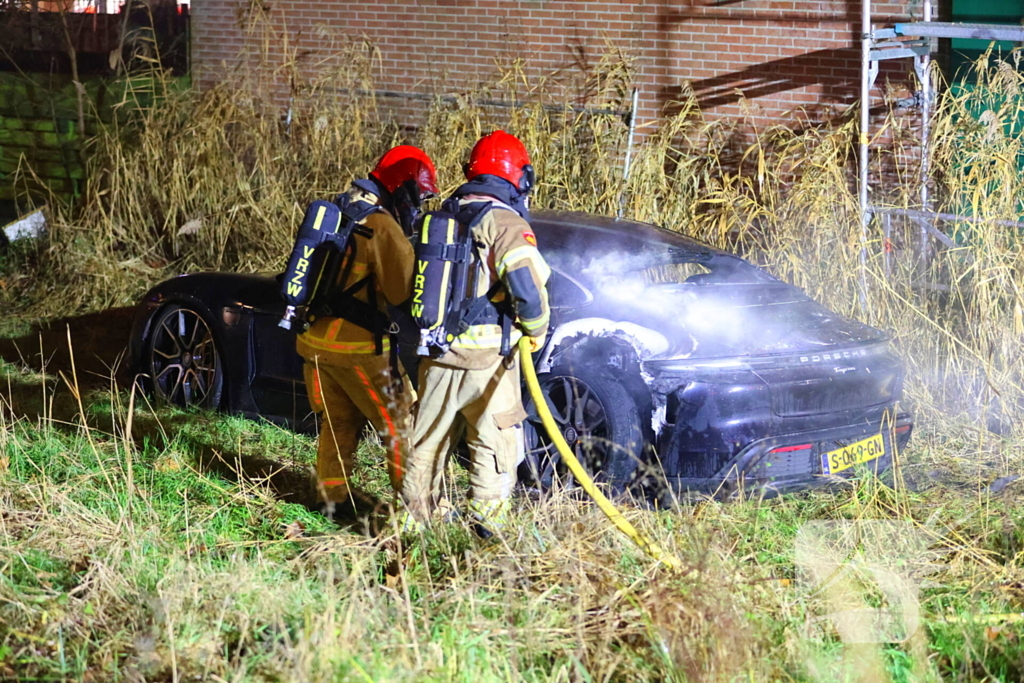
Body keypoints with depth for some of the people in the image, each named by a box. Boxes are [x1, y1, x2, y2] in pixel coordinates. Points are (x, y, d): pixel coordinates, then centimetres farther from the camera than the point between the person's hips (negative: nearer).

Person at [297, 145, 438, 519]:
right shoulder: (382, 228, -16)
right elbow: (408, 291, -17)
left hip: (316, 339, 8)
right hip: (359, 348, -8)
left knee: (339, 421, 20)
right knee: (400, 426, 1)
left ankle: (333, 497, 25)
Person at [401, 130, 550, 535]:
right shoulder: (507, 224, -11)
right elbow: (527, 286, -21)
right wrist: (535, 332, -4)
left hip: (436, 353, 6)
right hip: (486, 356, -6)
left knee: (428, 440, 14)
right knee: (494, 440, 5)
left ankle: (413, 516, 17)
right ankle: (487, 514, 0)